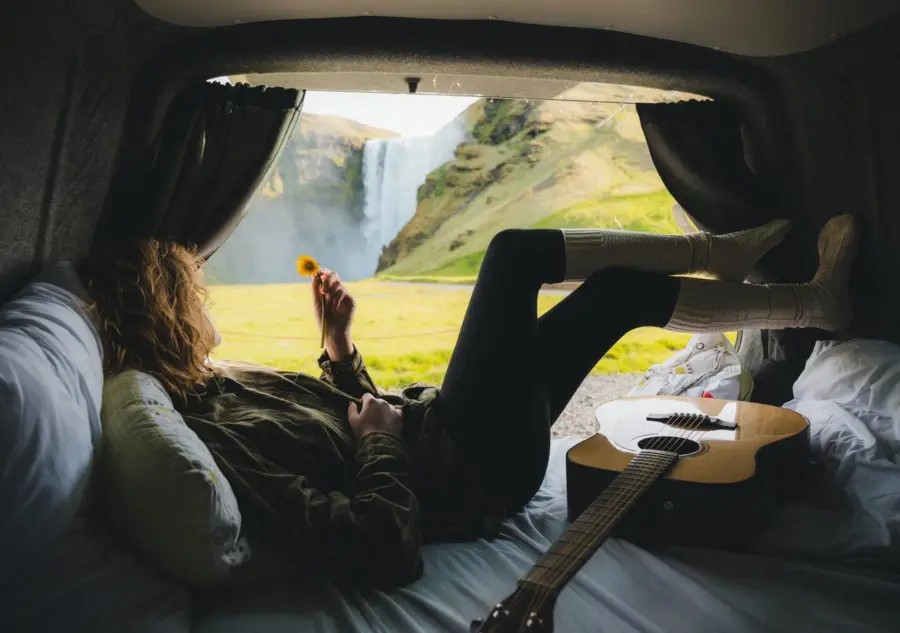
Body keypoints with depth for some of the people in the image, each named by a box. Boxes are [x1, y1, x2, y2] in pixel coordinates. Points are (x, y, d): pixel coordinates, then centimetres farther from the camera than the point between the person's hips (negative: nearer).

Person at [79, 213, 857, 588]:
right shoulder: (219, 440, -28)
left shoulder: (211, 383, 4)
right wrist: (384, 434, -20)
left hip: (434, 421, 9)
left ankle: (811, 300, 25)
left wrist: (339, 342, 2)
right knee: (513, 254, -5)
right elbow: (389, 554, -33)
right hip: (481, 469, -9)